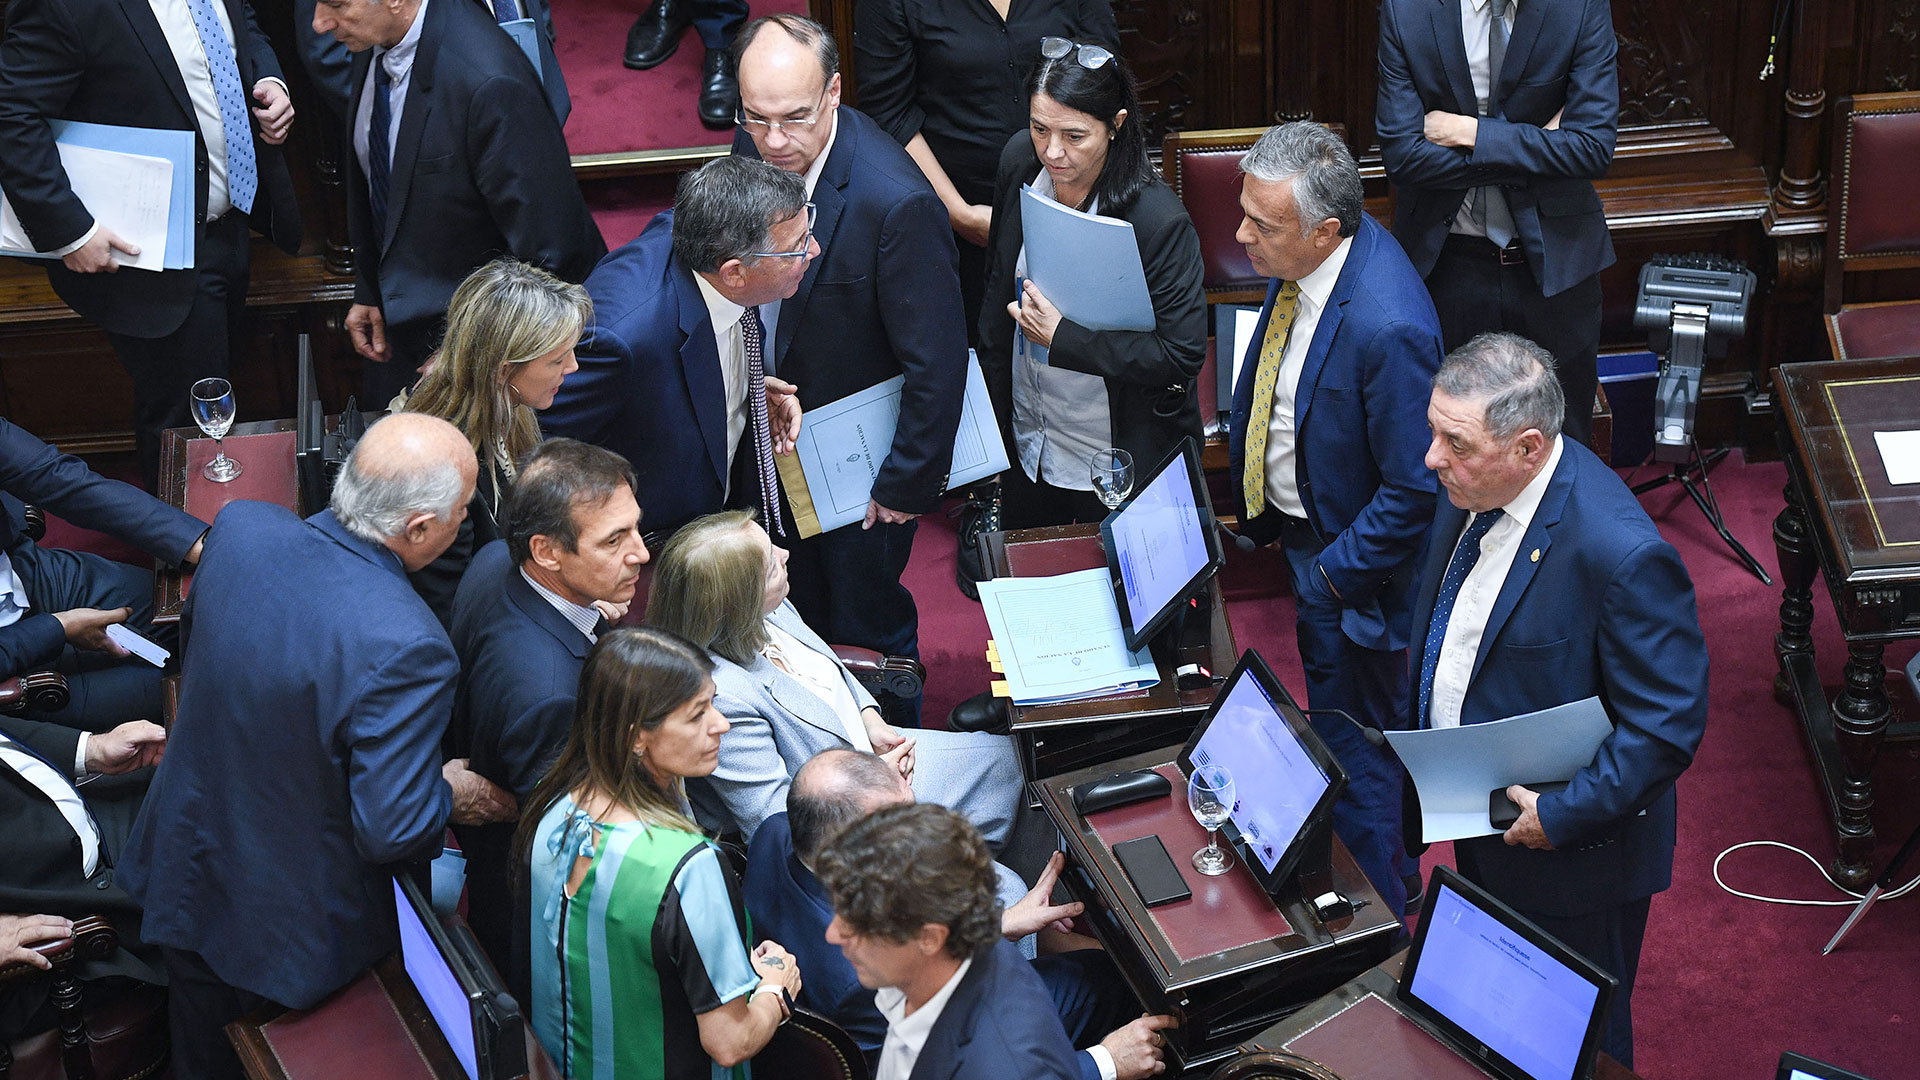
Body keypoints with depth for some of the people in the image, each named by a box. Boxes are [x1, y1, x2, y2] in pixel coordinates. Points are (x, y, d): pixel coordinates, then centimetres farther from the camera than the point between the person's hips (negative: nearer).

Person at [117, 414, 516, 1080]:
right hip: (297, 928, -5)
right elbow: (393, 831, -30)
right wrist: (452, 796, -9)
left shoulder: (241, 527, -16)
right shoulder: (407, 649, -37)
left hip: (182, 873, 6)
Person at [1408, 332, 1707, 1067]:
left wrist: (1564, 814, -24)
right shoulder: (1471, 488, -10)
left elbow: (1670, 723, -28)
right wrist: (1420, 726, 7)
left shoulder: (1622, 555, -35)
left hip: (1572, 850, -7)